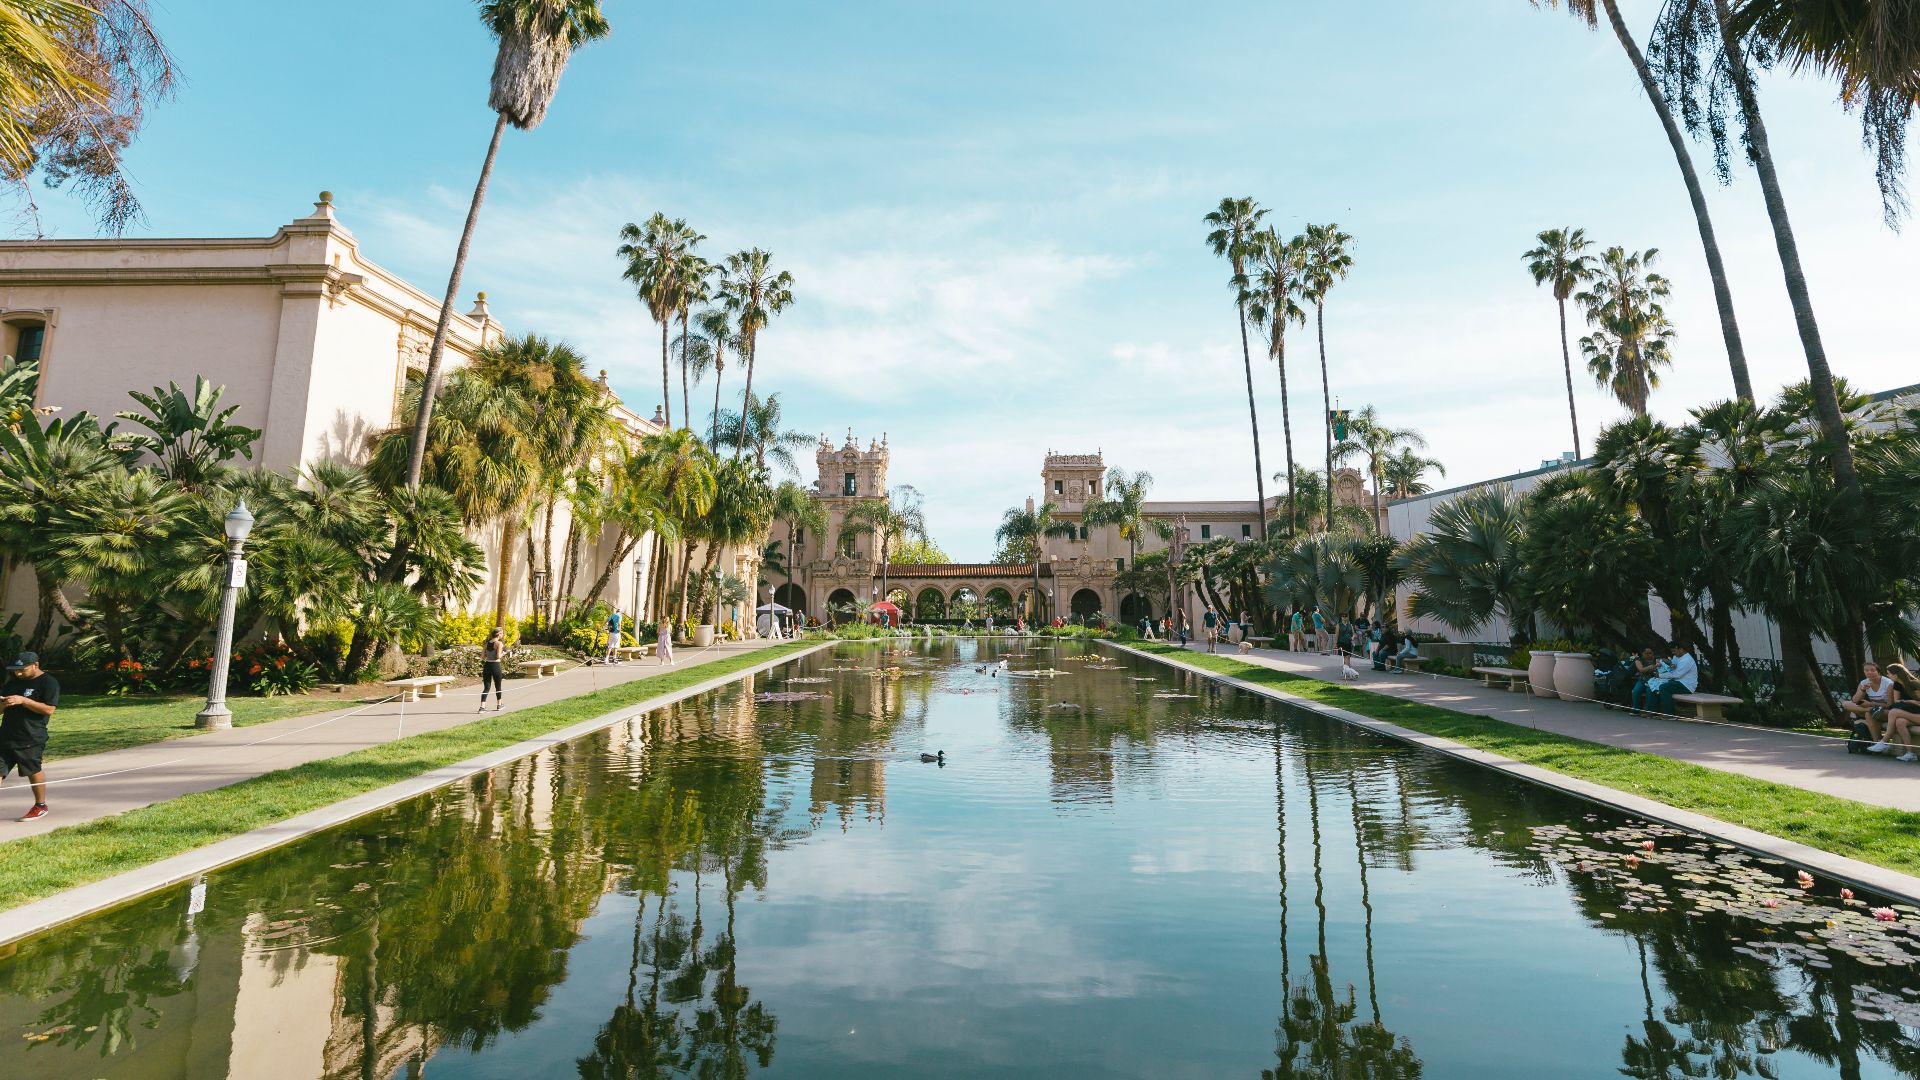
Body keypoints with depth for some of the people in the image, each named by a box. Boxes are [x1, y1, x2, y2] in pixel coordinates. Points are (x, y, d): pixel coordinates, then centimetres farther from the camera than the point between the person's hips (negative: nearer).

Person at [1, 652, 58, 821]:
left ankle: (40, 806, 19)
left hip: (31, 739, -7)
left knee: (34, 771, 4)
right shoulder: (14, 681, 13)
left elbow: (49, 709, -16)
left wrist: (22, 700, -24)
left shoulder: (48, 682, -9)